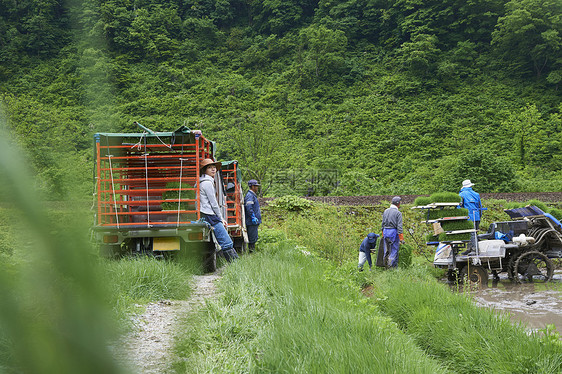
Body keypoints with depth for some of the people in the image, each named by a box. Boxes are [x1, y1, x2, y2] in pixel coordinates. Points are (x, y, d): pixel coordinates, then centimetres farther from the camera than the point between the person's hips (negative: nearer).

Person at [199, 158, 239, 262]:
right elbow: (213, 204, -10)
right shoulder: (207, 183, -9)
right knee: (226, 243, -13)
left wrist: (221, 219, 18)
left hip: (211, 216, 10)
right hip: (209, 216, -10)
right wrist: (220, 218, -1)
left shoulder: (210, 182, 21)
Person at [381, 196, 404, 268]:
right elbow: (399, 226, -14)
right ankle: (393, 267, -2)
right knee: (394, 250, 0)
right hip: (394, 232, -6)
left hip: (386, 232, 6)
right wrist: (401, 238, -12)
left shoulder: (386, 211, 7)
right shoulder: (398, 213, -11)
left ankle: (386, 266, 15)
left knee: (386, 250, 13)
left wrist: (383, 234, 22)